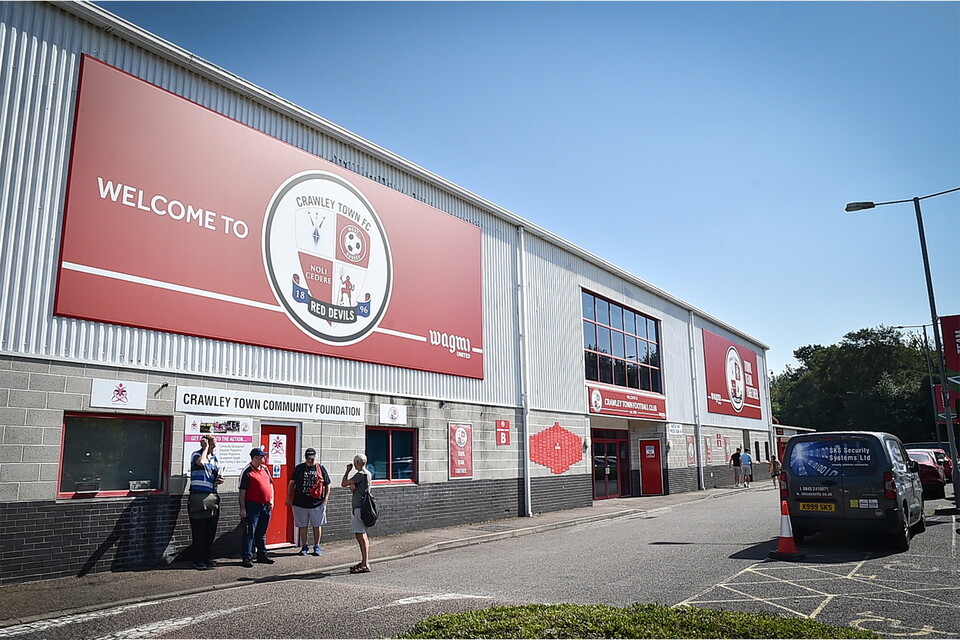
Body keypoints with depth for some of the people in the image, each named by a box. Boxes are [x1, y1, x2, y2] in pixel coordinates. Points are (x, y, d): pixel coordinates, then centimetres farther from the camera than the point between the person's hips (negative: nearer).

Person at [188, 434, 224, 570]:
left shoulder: (215, 459, 16)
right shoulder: (196, 455, -2)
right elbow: (201, 462, -25)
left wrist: (219, 480, 0)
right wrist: (205, 448, -12)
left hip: (213, 497, 6)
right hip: (198, 497, -6)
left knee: (211, 531, 9)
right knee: (199, 531, -3)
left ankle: (206, 557, 20)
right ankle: (198, 560, 5)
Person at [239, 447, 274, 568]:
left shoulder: (265, 469, 12)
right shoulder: (247, 471, -9)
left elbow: (271, 484, 20)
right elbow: (242, 491, -10)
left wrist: (271, 499, 8)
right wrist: (242, 508, -14)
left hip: (266, 506, 7)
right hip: (252, 506, -7)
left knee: (262, 533, 15)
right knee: (249, 533, -2)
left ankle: (262, 555, 24)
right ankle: (247, 557, 2)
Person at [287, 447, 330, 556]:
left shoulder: (321, 468, 3)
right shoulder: (299, 468, 5)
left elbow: (327, 485, 7)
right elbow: (292, 483, 9)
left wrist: (325, 498, -1)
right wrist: (288, 498, 5)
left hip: (317, 503, 0)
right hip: (300, 503, 1)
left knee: (317, 525, 7)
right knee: (302, 526, 7)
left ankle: (317, 547, 19)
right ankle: (304, 547, 20)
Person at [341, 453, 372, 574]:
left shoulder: (361, 474, -14)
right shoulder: (367, 473, 16)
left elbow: (343, 484, -12)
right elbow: (353, 487, 19)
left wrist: (348, 471, 0)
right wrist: (352, 486, -4)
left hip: (360, 508, -10)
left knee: (360, 535, -10)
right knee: (362, 535, 16)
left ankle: (365, 565, -12)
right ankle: (365, 562, 22)